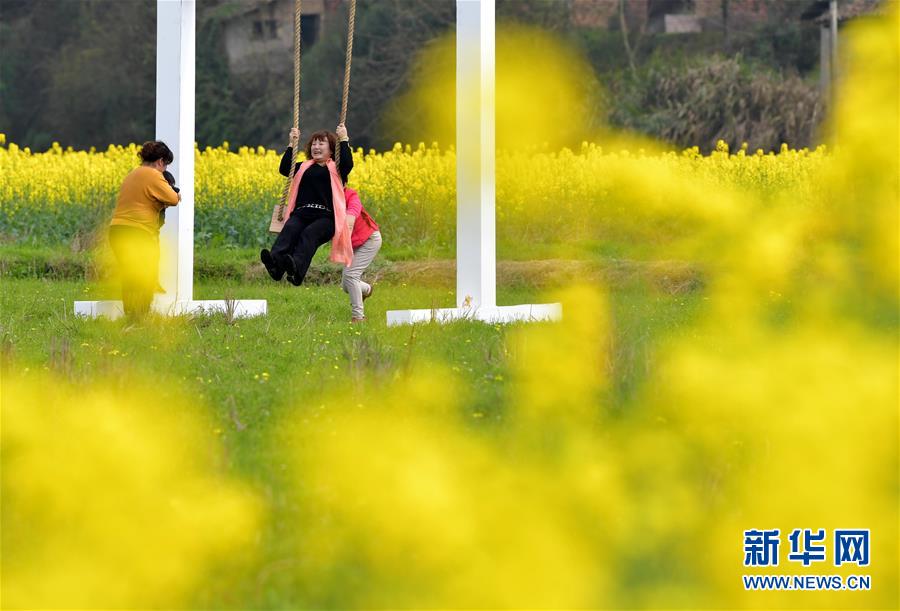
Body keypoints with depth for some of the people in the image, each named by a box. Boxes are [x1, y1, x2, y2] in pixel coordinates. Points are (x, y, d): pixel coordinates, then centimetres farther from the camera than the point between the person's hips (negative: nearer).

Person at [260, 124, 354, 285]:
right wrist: (292, 145, 13)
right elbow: (284, 169, 15)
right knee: (290, 229, -32)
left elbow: (348, 164, -4)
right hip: (301, 214, 3)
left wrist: (344, 140, -2)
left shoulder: (336, 169, 17)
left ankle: (297, 268, -64)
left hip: (325, 217, -3)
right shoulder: (304, 167, 28)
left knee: (309, 233, -36)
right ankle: (275, 262, -62)